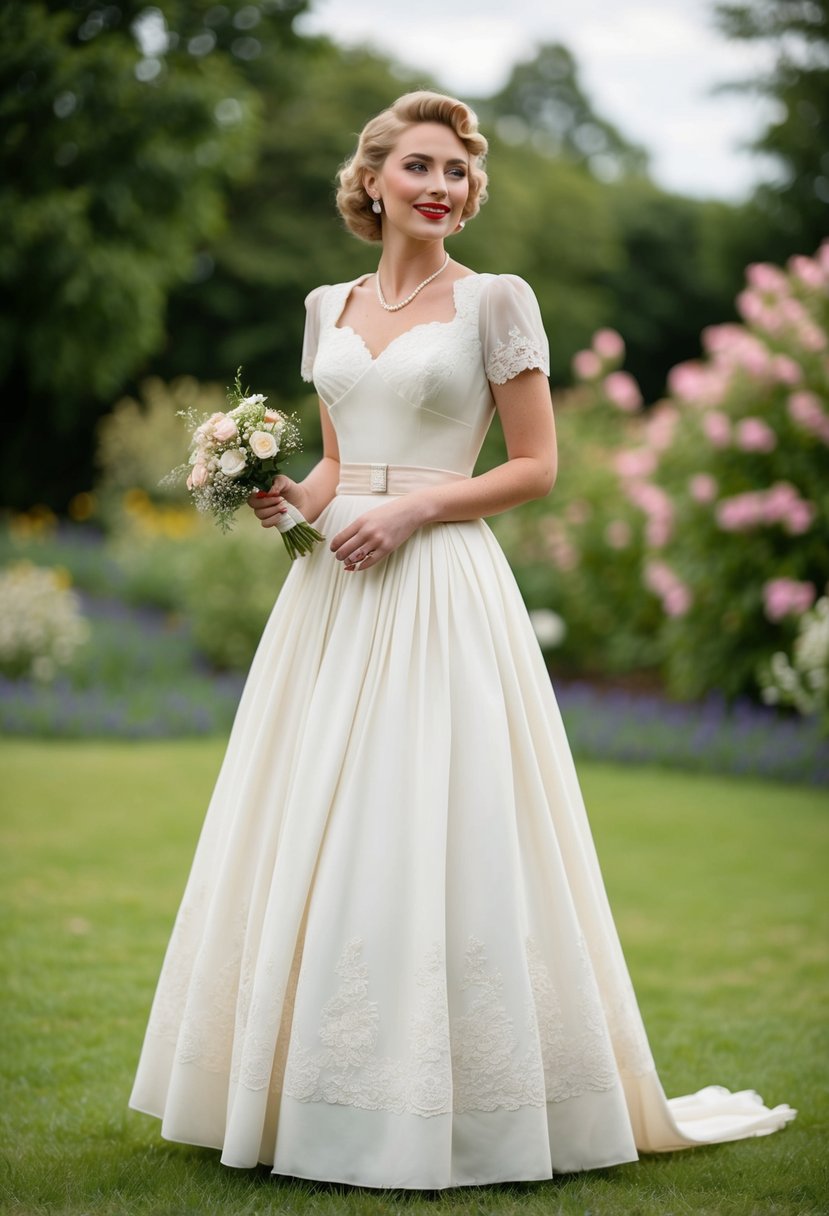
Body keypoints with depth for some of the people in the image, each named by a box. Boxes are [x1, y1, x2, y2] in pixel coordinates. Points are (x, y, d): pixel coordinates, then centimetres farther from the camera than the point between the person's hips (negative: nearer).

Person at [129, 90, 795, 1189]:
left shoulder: (495, 301, -1)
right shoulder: (330, 307, 15)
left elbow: (537, 467, -3)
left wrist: (413, 506, -14)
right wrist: (292, 497, 1)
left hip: (440, 592, -5)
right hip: (332, 590, 6)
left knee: (430, 838, -7)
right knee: (311, 838, 7)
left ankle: (439, 1103, 5)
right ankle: (307, 1088, 18)